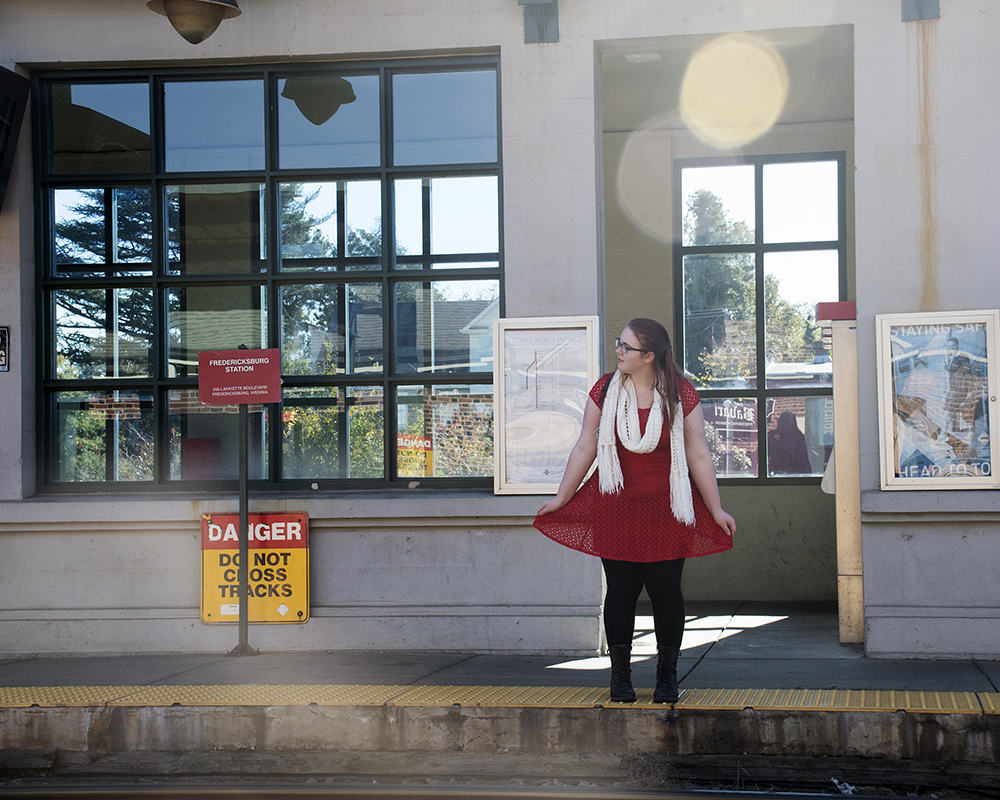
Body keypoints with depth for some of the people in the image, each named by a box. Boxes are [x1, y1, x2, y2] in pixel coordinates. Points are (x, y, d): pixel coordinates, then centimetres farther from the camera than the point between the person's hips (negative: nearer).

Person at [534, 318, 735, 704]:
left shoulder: (680, 393, -3)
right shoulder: (605, 390, 1)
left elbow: (698, 456, 0)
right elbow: (585, 448, 7)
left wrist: (716, 510, 1)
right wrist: (561, 497, 8)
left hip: (666, 509, -1)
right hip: (616, 508, 1)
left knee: (666, 591, 3)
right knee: (621, 590, 2)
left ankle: (667, 676, 17)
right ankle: (620, 676, 13)